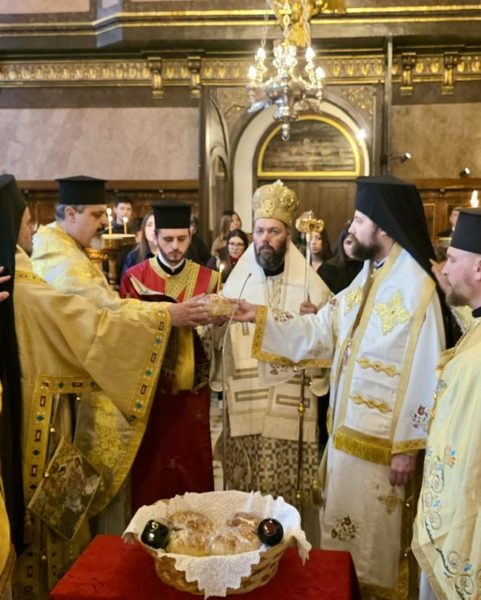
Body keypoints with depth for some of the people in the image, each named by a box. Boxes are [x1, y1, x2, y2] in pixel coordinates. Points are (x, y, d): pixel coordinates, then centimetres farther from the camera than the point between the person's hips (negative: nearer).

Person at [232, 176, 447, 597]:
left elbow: (424, 376, -19)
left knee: (374, 533, 11)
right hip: (347, 427, 8)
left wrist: (407, 446, -16)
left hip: (382, 439, -8)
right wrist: (260, 316, 1)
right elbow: (321, 330, 8)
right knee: (344, 522, 22)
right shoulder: (367, 278, 6)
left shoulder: (417, 290, -21)